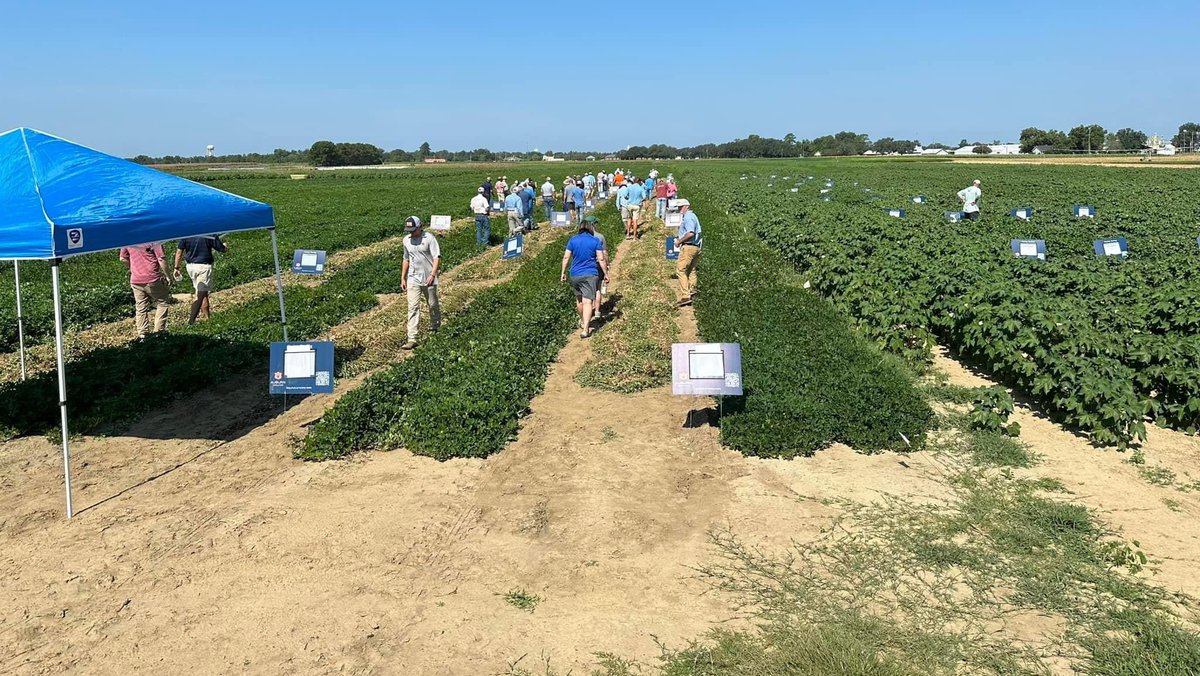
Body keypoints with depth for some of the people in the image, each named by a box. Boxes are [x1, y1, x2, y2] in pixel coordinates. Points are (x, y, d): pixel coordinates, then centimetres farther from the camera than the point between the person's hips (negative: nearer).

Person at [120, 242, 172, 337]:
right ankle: (158, 331, 4)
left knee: (140, 308, 11)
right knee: (162, 303, 10)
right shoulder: (153, 240, -12)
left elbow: (123, 259, 9)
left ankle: (142, 334, 11)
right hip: (152, 279, -5)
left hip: (135, 280, 5)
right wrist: (167, 276, -5)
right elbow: (161, 259, -14)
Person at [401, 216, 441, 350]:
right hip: (413, 279, 3)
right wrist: (402, 278, 16)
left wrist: (433, 275, -27)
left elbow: (436, 257, -15)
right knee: (413, 307, -6)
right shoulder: (406, 240, 7)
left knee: (433, 305, 12)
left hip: (428, 279, -3)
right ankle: (412, 339, -11)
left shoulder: (429, 238, -9)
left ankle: (435, 327, 39)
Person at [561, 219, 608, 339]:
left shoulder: (572, 240, 5)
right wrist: (606, 274, 3)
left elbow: (566, 257, 3)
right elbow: (601, 259, -4)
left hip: (575, 274, 3)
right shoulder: (595, 241, -1)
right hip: (590, 274, -3)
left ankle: (583, 321, 41)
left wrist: (563, 272, 10)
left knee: (579, 299, 22)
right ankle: (585, 329, -19)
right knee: (588, 301, -8)